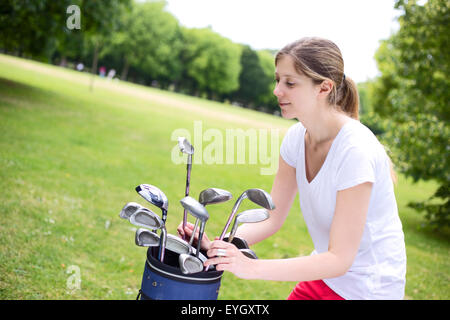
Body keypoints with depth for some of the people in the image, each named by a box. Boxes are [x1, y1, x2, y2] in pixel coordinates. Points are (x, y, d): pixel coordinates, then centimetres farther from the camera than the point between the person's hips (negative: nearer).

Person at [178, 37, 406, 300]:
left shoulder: (355, 150, -27)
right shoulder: (297, 138, -6)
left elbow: (339, 259, -25)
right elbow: (272, 218, -1)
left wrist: (252, 267, -31)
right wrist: (216, 246, -16)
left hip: (369, 287, -6)